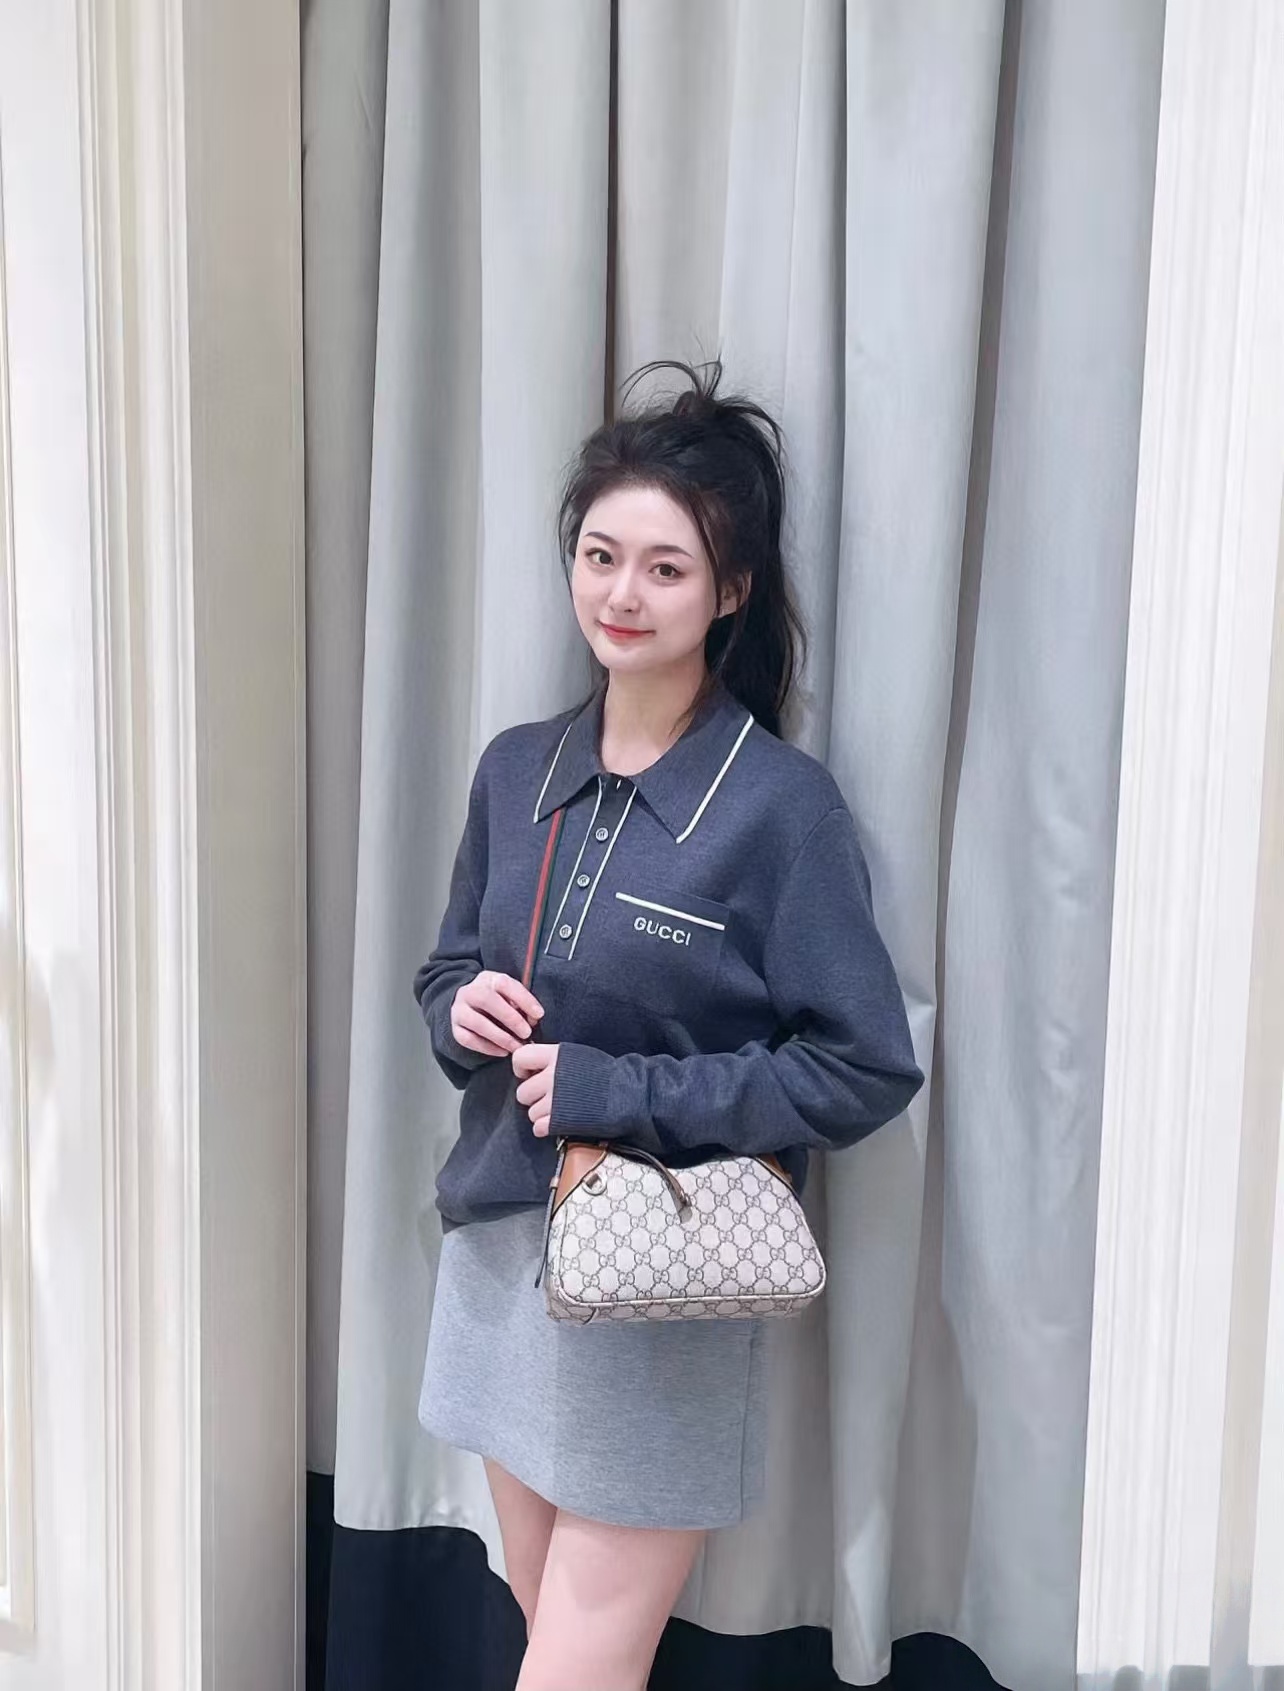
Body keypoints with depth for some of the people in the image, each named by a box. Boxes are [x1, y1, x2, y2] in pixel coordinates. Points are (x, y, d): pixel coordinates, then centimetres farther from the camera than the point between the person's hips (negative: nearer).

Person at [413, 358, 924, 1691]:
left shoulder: (779, 803, -15)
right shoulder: (515, 768, 2)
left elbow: (867, 1068, -14)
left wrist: (624, 1092, -20)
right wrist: (462, 1009, -10)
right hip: (498, 1244, 6)